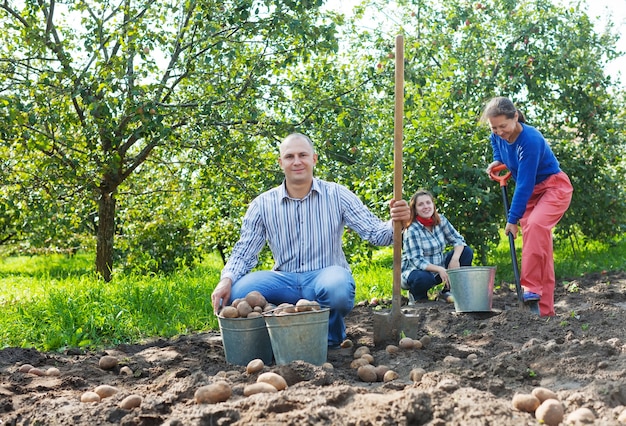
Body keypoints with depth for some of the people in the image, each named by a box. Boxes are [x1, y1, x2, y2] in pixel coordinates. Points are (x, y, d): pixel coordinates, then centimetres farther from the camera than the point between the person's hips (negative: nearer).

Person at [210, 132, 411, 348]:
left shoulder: (336, 195, 1)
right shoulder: (263, 204, 3)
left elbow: (374, 233, -3)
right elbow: (244, 252, 4)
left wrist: (395, 224, -27)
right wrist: (226, 280, -16)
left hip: (326, 276, -1)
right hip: (286, 282, 1)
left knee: (337, 287, -38)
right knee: (237, 292, -26)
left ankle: (332, 338, -4)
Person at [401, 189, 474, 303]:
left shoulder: (441, 220, -2)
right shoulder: (412, 231, -20)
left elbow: (458, 239, -2)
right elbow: (417, 261, -25)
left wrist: (455, 259, -22)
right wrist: (440, 269, -37)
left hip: (440, 269, 6)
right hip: (417, 270, -6)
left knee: (467, 252, -7)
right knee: (424, 279, -41)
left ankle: (447, 291, -1)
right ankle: (417, 294, -2)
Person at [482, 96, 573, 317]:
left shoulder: (530, 140, -29)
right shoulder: (498, 137, -7)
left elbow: (525, 184, -28)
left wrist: (513, 219, -24)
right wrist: (497, 161, 3)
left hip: (554, 188, -8)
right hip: (531, 192, 8)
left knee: (535, 224, -35)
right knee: (538, 246, 3)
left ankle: (531, 287, -31)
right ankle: (545, 309, 5)